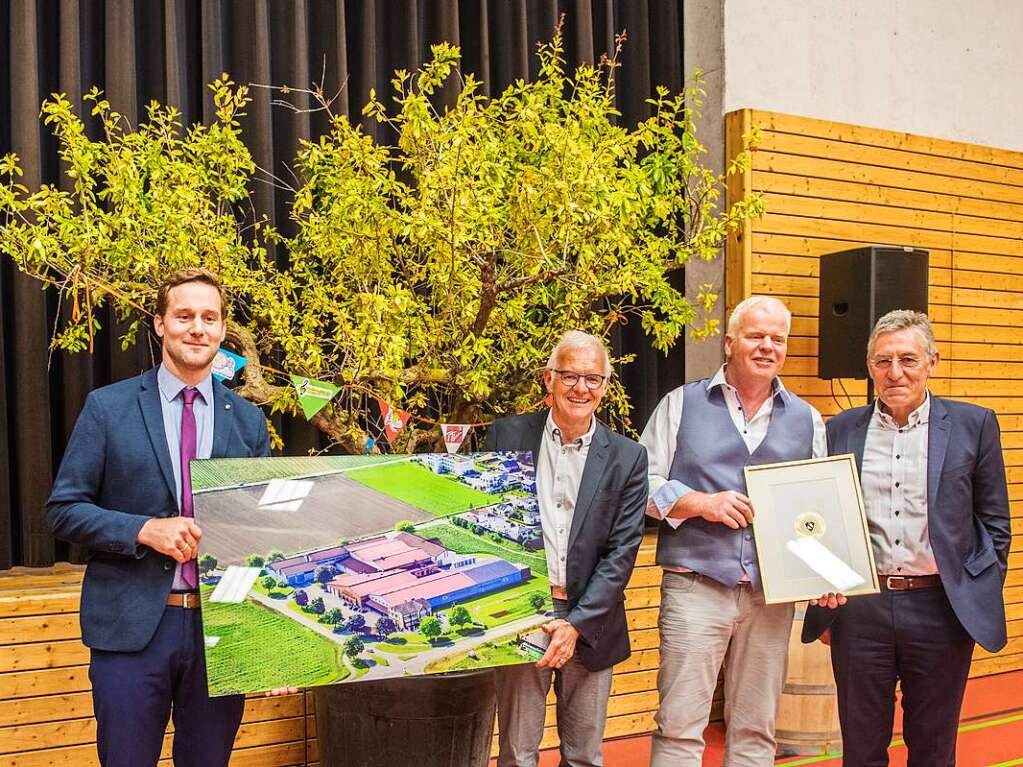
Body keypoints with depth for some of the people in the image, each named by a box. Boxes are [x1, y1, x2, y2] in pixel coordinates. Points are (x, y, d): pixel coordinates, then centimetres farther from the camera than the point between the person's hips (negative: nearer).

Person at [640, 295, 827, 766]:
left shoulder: (806, 420, 13)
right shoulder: (681, 405, 5)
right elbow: (642, 483, 3)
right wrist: (700, 503, -11)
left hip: (772, 593, 3)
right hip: (695, 586, -3)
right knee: (679, 728, -3)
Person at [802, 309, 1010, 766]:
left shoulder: (973, 425, 3)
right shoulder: (840, 431, 6)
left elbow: (994, 522, 6)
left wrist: (981, 600, 0)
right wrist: (823, 609, 6)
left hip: (940, 609, -1)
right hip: (859, 609, 1)